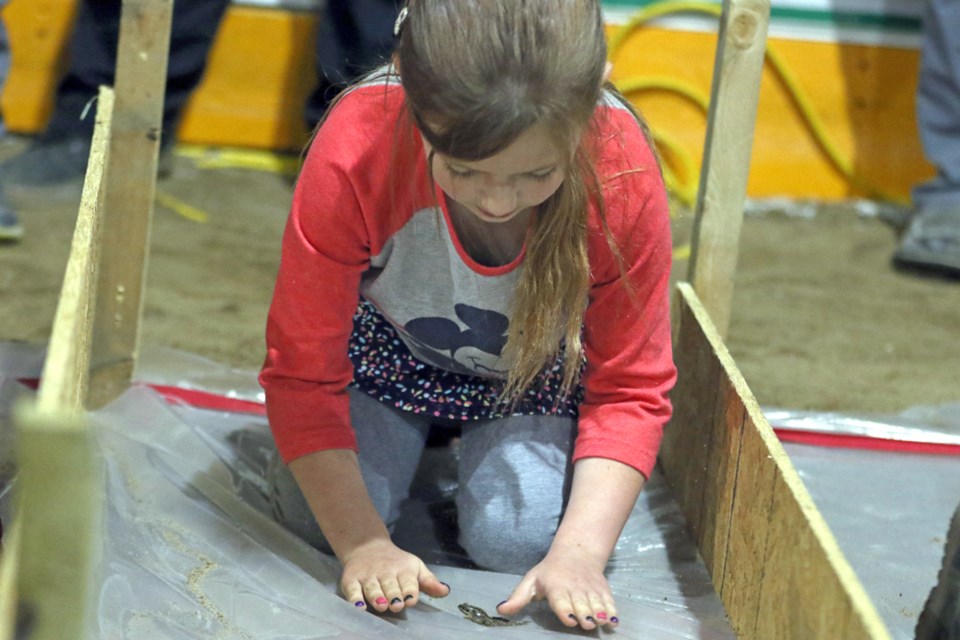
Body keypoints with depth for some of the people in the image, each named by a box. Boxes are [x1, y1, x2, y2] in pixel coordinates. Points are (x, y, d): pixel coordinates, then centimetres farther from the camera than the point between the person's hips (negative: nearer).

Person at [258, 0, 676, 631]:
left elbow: (630, 389, -21)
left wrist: (580, 553, -34)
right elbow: (303, 372, -26)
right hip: (391, 344, 0)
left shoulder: (627, 178, -35)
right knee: (318, 515, -17)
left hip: (541, 362, 0)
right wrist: (363, 543, -35)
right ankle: (411, 431, 18)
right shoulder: (353, 154, -38)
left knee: (515, 540, -20)